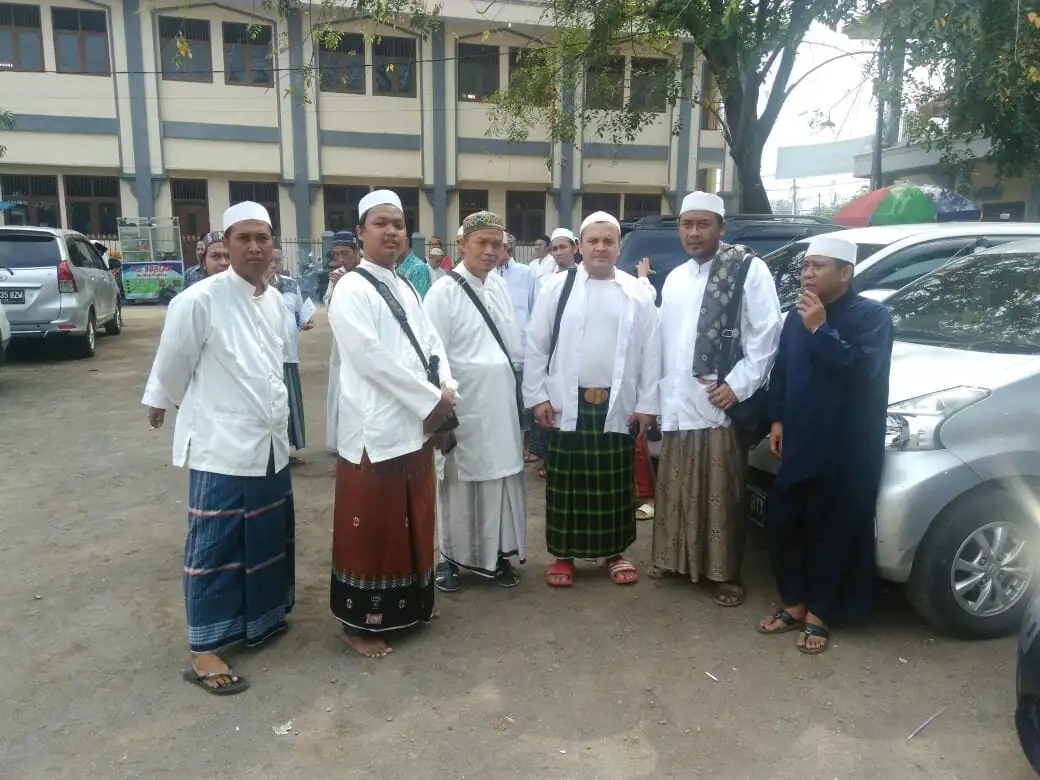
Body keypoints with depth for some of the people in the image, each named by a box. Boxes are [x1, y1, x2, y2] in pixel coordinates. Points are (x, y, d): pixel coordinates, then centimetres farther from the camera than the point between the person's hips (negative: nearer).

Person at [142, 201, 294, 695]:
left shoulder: (276, 301, 5)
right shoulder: (199, 301, -16)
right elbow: (171, 365, -3)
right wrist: (159, 405, 11)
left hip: (271, 442, 7)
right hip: (221, 445, -6)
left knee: (269, 540, 17)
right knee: (215, 546, 2)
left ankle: (263, 618, 37)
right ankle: (204, 650, 15)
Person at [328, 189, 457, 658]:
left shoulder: (406, 289, 15)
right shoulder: (350, 290, -10)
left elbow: (431, 344, 12)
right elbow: (373, 358, -19)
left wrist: (446, 393, -6)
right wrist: (433, 400, -14)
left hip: (417, 424, 8)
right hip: (374, 428, -7)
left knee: (414, 522, 16)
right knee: (371, 528, 2)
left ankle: (409, 605, 33)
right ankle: (359, 622, 17)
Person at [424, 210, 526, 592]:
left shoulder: (499, 286, 7)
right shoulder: (443, 292, -12)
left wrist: (515, 382, 12)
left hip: (501, 402, 6)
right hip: (464, 404, -5)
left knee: (501, 479, 11)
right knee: (459, 482, 7)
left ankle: (498, 554, 26)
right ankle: (450, 558, 24)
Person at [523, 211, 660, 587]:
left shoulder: (637, 293, 4)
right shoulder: (557, 287, 1)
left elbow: (650, 352, 3)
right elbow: (536, 345, 1)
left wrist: (646, 404, 0)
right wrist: (537, 395, -4)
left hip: (618, 406, 1)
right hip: (567, 404, -1)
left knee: (616, 485, 10)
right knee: (566, 484, 7)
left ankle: (615, 552, 28)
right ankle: (563, 555, 22)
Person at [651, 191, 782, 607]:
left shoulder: (748, 268, -5)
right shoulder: (675, 277, 16)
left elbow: (767, 332, -10)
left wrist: (738, 384, -15)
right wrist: (660, 392, 13)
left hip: (719, 404, -6)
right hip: (677, 406, 6)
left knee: (722, 495, 1)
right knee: (677, 492, 14)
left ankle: (727, 574, 14)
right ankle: (678, 559, 29)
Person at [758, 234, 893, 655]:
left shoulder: (872, 315, -7)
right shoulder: (796, 317, 12)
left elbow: (863, 368, -23)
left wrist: (821, 329, -23)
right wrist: (777, 420, 9)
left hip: (847, 451, -5)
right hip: (798, 445, 6)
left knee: (831, 531, 4)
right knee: (782, 523, 8)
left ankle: (818, 614, 19)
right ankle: (793, 603, 25)